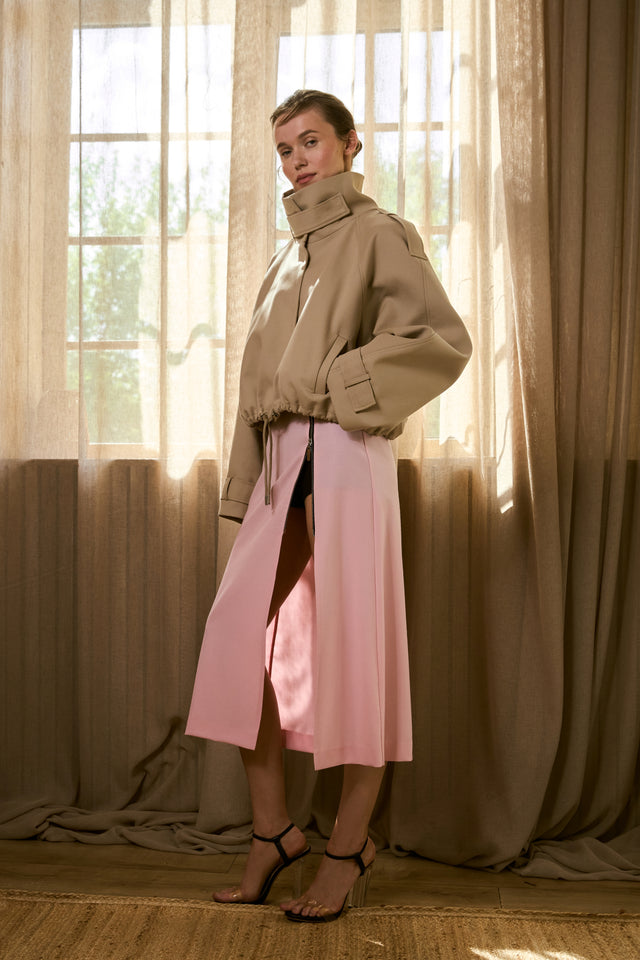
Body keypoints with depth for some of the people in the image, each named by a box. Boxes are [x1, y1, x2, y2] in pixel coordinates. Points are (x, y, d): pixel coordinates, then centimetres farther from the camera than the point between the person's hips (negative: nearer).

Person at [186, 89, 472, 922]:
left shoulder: (380, 234, 2)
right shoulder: (290, 253, 22)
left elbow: (445, 340, -10)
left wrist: (330, 383, -13)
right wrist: (244, 484, 15)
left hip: (346, 458, -7)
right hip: (280, 463, 7)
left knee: (350, 645, -2)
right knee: (239, 636, 0)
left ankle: (349, 849, 10)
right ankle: (273, 831, 13)